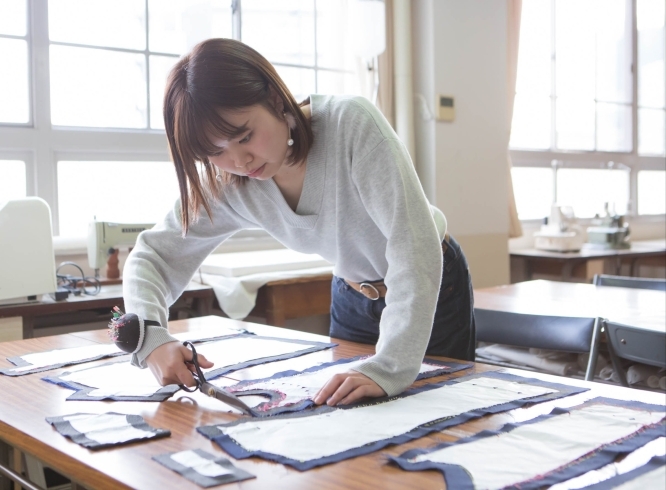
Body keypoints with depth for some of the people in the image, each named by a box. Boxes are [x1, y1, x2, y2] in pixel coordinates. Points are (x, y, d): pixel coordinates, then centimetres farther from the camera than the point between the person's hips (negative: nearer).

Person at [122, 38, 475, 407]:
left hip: (432, 290, -4)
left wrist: (389, 368, -46)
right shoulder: (226, 184, -18)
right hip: (351, 297, 4)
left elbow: (414, 244, -38)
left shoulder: (352, 123, -33)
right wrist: (151, 338, -33)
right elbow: (152, 256, -13)